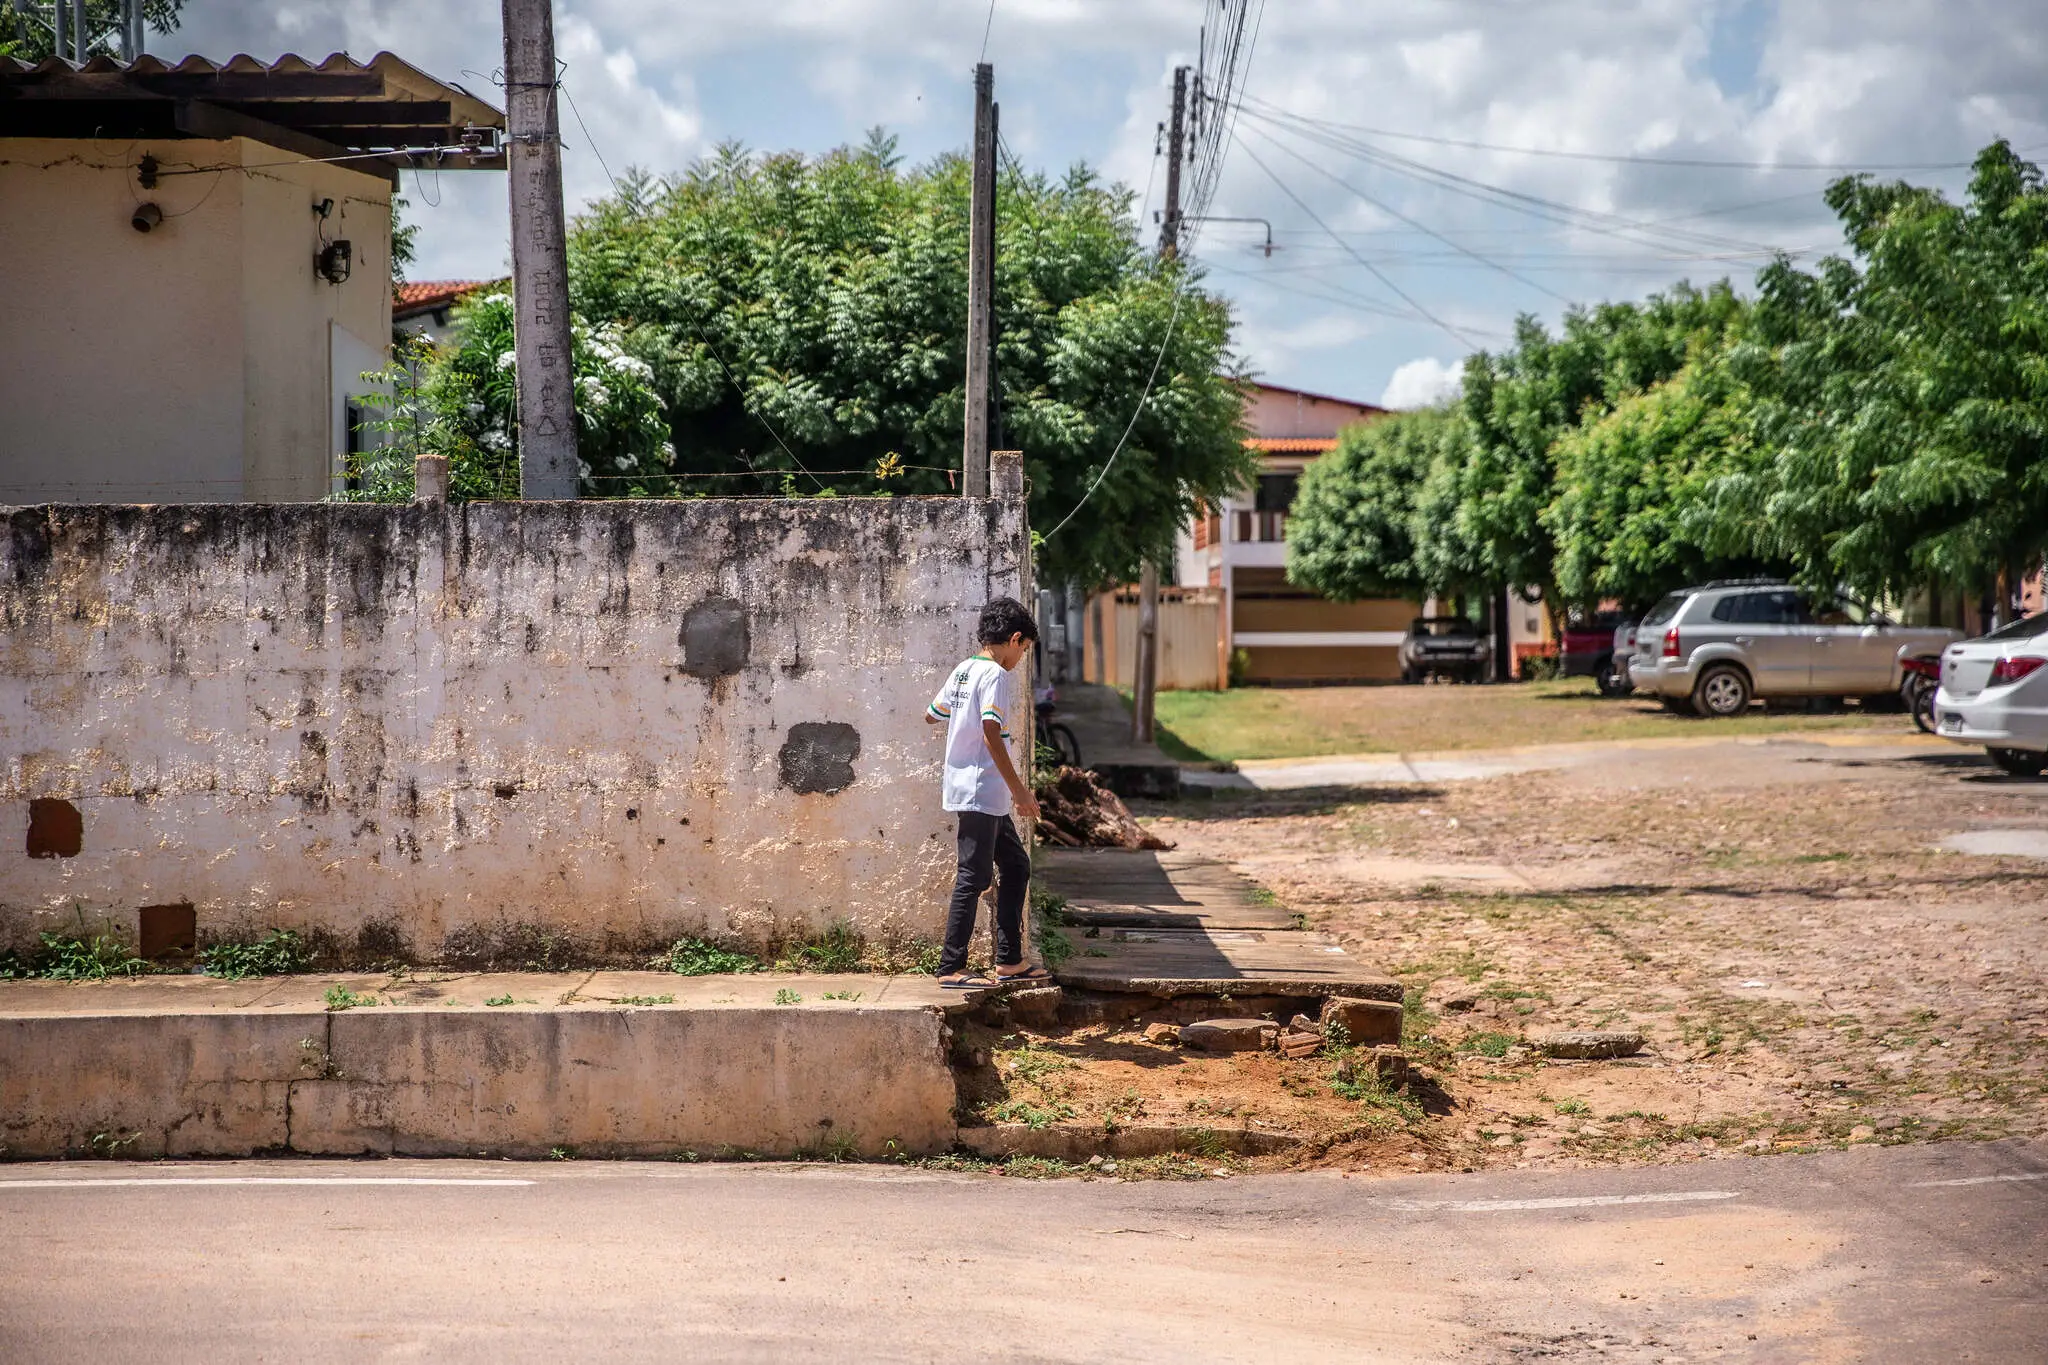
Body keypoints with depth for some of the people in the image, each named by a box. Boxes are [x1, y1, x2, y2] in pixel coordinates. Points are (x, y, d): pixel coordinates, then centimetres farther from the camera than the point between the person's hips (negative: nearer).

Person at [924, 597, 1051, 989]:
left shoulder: (962, 670, 12)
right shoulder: (994, 675, -15)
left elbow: (931, 715, 22)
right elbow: (991, 734, -23)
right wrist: (1019, 789, -20)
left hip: (986, 797, 10)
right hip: (982, 791, -10)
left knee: (1016, 865, 15)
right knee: (973, 878, -6)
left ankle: (1010, 961, 16)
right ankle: (951, 968, -2)